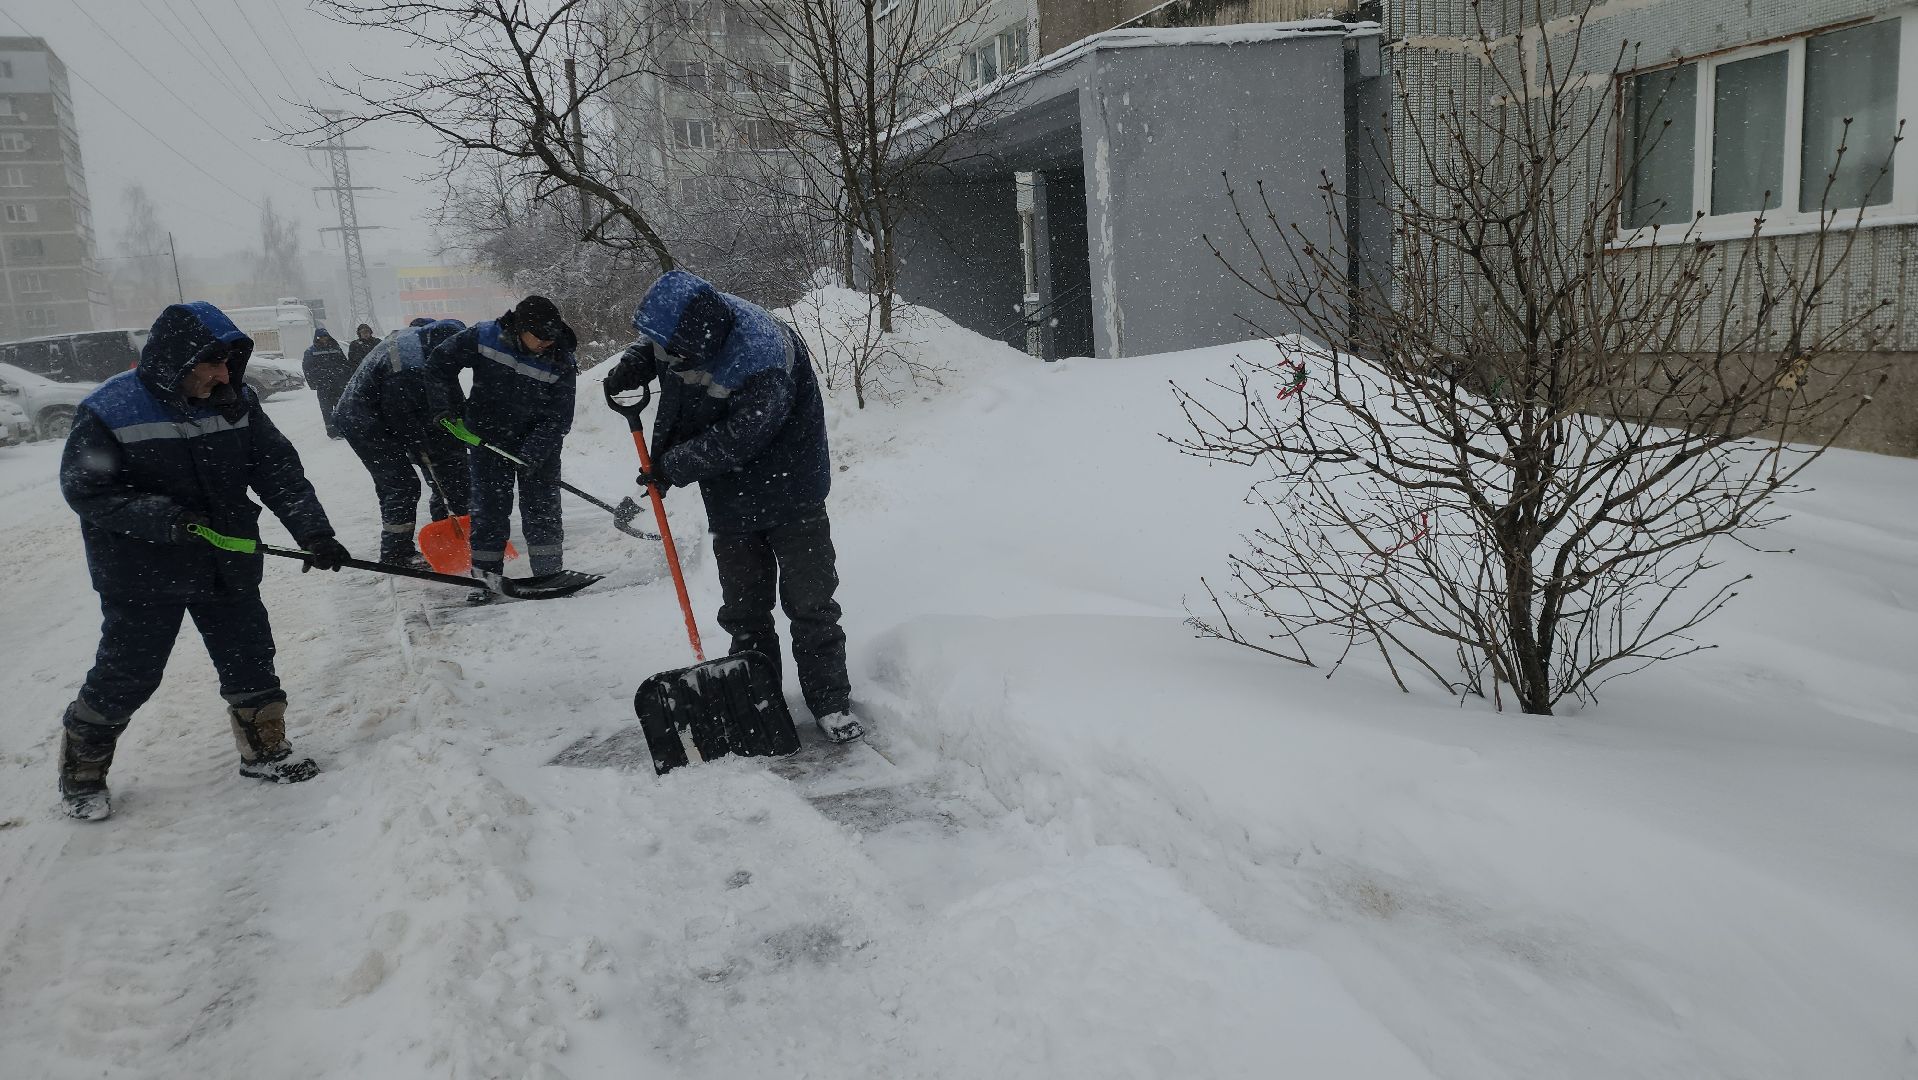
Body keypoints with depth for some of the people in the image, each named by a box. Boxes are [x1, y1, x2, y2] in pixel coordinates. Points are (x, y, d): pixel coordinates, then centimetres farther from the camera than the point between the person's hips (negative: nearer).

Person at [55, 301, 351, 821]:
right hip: (142, 572, -4)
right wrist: (161, 517, -26)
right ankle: (81, 771, 28)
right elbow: (84, 488, -14)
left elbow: (278, 469, -6)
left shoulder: (235, 400, -4)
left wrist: (314, 532, -16)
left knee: (250, 659, 11)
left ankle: (264, 751, 29)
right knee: (127, 675, 5)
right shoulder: (110, 410, -16)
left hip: (227, 563, 4)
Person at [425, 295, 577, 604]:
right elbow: (440, 364, -2)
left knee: (541, 507, 1)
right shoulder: (483, 337, -17)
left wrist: (531, 454, -28)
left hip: (539, 443, 0)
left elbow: (557, 419, -18)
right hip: (488, 437, 0)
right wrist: (447, 406, -6)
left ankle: (549, 571, 10)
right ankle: (486, 575, 10)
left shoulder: (561, 363, -18)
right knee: (489, 507, 3)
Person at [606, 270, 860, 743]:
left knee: (810, 603, -1)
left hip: (789, 493, -7)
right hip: (731, 498, 7)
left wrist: (672, 467, -16)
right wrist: (633, 364, -5)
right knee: (744, 609, 11)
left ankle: (831, 702, 10)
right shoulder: (694, 318, -8)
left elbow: (736, 440, -28)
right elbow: (652, 342, 17)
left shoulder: (763, 360, -32)